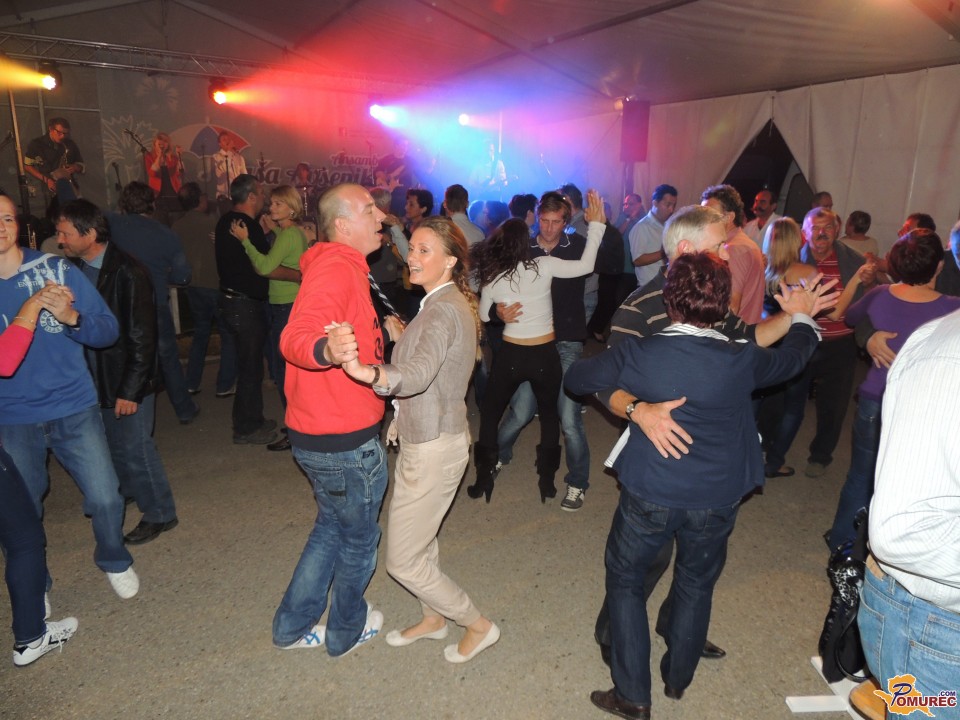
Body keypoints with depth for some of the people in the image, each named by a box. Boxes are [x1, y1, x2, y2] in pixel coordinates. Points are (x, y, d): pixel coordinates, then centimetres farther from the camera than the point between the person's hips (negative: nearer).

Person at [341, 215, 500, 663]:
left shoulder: (444, 310, -23)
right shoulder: (447, 303, 9)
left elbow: (419, 373, -42)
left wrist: (367, 372, -59)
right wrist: (402, 336, 8)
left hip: (433, 447, -10)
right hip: (425, 439, 10)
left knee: (404, 561, 2)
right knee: (420, 539, 24)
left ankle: (478, 625, 20)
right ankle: (433, 619, 44)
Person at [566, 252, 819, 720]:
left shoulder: (637, 356, -17)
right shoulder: (742, 361, -12)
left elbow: (574, 380, -1)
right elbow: (792, 358, 10)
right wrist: (803, 319, 32)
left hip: (648, 498, -2)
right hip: (716, 501, 3)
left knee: (625, 581, 18)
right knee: (696, 585, 24)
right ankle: (678, 679, 44)